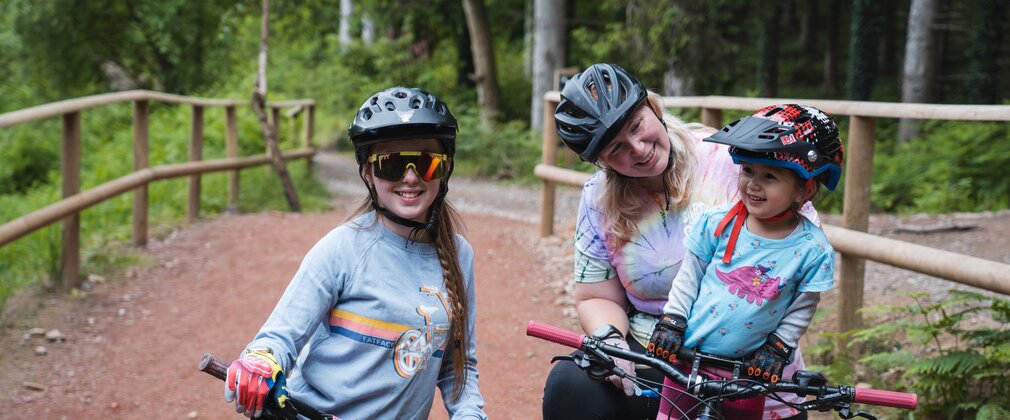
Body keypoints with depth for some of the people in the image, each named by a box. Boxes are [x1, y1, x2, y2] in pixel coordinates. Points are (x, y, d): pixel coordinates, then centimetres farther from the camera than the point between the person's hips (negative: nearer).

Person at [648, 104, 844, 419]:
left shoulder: (812, 250, -11)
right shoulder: (718, 224, -8)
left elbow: (802, 311, -2)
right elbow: (688, 277, 1)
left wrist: (776, 350, -6)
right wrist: (671, 323, -4)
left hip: (747, 368, -1)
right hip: (688, 354, 1)